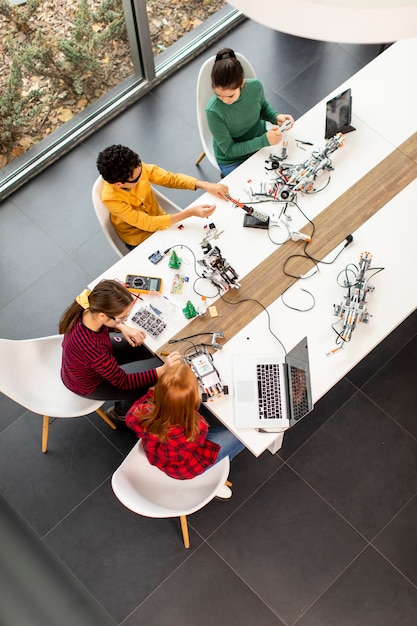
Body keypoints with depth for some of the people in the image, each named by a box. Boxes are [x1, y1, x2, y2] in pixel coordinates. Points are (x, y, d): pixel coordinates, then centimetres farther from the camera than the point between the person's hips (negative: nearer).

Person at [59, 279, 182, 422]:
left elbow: (106, 322, -1)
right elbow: (122, 382, -30)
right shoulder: (90, 347, -46)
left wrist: (123, 328, -20)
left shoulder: (88, 309, -29)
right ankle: (121, 412, 34)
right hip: (89, 383, -6)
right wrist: (163, 370, -37)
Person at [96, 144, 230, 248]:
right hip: (141, 240, -5)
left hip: (160, 219, 5)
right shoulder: (111, 198, -34)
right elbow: (147, 224, -32)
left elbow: (170, 178, -11)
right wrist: (190, 212, -40)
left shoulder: (138, 168, -23)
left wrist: (205, 185, -26)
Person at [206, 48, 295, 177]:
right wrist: (264, 141, -32)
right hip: (233, 160, -4)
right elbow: (229, 150, -22)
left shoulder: (255, 86, -19)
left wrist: (276, 117, -16)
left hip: (261, 141, 4)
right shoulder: (213, 111, -30)